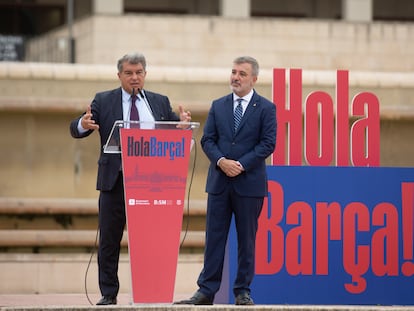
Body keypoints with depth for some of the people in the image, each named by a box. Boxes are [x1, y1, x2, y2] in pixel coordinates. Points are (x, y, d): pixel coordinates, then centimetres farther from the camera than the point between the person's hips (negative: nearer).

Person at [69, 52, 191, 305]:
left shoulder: (160, 102, 12)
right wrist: (83, 124, -24)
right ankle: (109, 293, 8)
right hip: (115, 180, -1)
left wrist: (183, 123, -14)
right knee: (109, 239, 1)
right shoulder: (103, 101, 6)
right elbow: (76, 130, 0)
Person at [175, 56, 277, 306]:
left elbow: (268, 144, -6)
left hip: (249, 182, -3)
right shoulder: (218, 106, 11)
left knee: (247, 239, 3)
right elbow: (207, 140, 7)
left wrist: (242, 165, -14)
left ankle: (243, 292, 9)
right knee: (214, 238, 2)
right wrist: (221, 161, -11)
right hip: (219, 182, 3)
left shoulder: (266, 108, 1)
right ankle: (206, 291, 3)